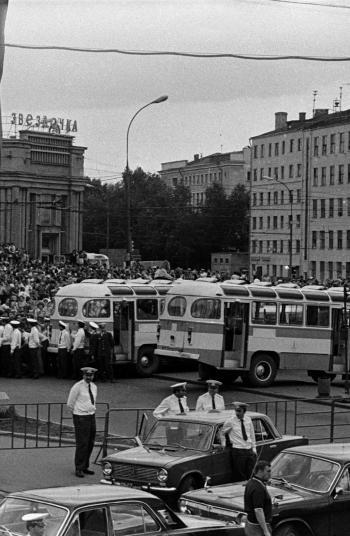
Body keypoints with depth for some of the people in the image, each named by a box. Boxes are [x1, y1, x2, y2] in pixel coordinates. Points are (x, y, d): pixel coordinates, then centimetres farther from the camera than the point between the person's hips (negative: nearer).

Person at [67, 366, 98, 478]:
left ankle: (85, 467, 21)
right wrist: (77, 413, 5)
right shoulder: (77, 387, -12)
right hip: (81, 418, -7)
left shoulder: (94, 387, 9)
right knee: (82, 444, -9)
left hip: (91, 417, 7)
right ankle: (79, 469, -2)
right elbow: (70, 403, -5)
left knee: (90, 443, 10)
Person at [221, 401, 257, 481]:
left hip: (249, 450, 4)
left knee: (252, 475, 4)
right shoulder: (230, 421, -6)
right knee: (240, 477, -5)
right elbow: (222, 433, 9)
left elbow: (252, 434, 14)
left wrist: (254, 448, 12)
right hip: (238, 451, -4)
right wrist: (223, 444, 5)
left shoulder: (248, 419, 6)